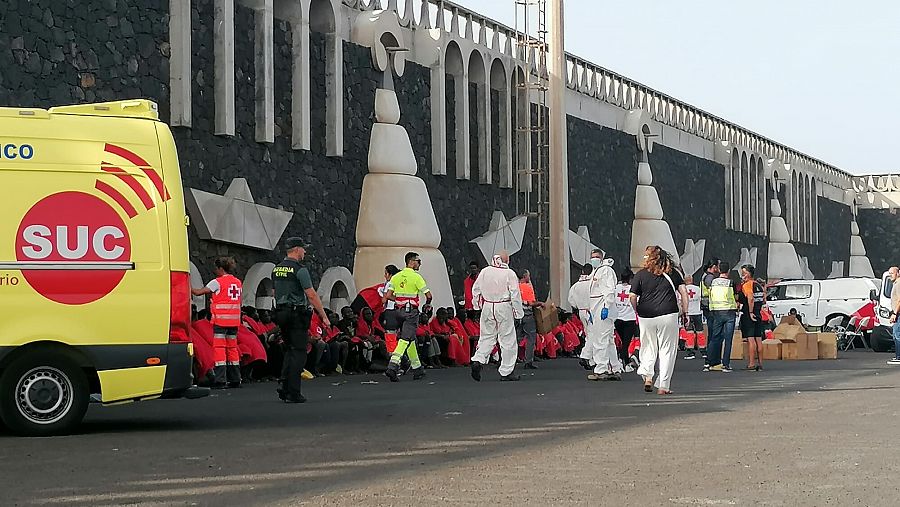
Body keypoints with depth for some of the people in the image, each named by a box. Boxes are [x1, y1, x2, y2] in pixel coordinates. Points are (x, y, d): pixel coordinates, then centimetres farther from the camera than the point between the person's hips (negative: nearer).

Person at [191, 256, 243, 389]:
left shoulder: (218, 282, -7)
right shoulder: (237, 282, 12)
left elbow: (199, 292, -4)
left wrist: (189, 288, 11)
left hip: (220, 319, -6)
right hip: (234, 320, 6)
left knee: (219, 347, -5)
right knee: (232, 347, 12)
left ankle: (220, 380, -10)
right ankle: (235, 379, 14)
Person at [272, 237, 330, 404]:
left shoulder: (276, 269, 12)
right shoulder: (300, 270, -12)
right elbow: (311, 295, -15)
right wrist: (324, 316, -11)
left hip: (281, 314, 8)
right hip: (297, 314, -8)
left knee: (290, 350, 17)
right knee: (299, 352, -4)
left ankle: (285, 389, 10)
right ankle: (293, 393, -7)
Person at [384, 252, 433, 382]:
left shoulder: (396, 277, 7)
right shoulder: (416, 277, -9)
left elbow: (388, 295, 3)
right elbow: (428, 295, -11)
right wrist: (427, 304, 10)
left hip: (399, 311, 6)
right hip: (411, 311, -6)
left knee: (410, 339, 16)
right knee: (405, 339, -10)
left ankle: (417, 369, 22)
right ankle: (392, 366, -25)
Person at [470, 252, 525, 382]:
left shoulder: (484, 272, 4)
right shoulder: (509, 274, -8)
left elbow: (475, 289, 12)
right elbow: (515, 295, -9)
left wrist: (477, 305, 24)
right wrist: (519, 312, -2)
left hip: (487, 307, 4)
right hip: (504, 308, -4)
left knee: (487, 336, 14)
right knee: (508, 339, 3)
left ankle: (478, 360, -8)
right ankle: (506, 372, 5)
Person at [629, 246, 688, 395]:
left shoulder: (640, 275, 1)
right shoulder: (672, 273, 7)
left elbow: (633, 297, -3)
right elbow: (683, 291, 3)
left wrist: (637, 311, 12)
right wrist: (684, 311, 8)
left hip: (646, 316, 0)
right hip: (668, 315, 0)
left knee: (648, 348, 15)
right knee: (667, 349, 6)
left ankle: (647, 376, -3)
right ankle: (663, 386, 5)